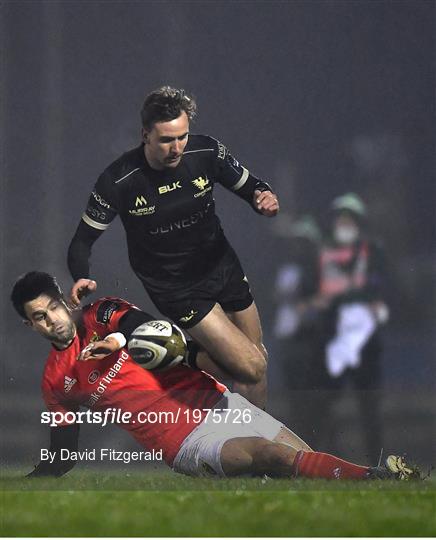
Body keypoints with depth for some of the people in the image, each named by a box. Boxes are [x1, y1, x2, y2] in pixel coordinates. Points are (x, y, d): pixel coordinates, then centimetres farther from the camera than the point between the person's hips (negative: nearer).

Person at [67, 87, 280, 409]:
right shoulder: (118, 181, -23)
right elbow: (83, 240, -14)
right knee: (251, 368, -12)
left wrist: (264, 197, -25)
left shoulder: (206, 152, -16)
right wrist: (82, 278, -33)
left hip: (222, 266, 5)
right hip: (175, 287, -5)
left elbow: (250, 186, -1)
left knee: (258, 355, 14)